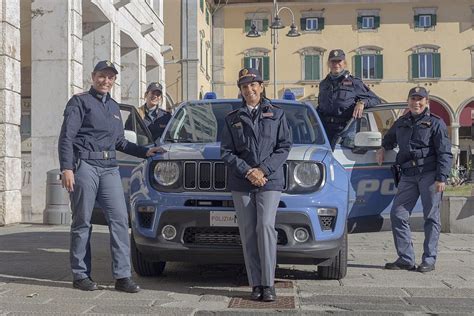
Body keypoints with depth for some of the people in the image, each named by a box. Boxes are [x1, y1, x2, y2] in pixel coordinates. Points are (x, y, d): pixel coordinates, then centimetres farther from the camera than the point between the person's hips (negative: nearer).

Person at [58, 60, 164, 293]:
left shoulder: (114, 107, 23)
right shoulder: (80, 101, 4)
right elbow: (66, 137, -5)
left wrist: (145, 152, 22)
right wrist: (66, 168, -16)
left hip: (109, 168, 5)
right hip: (84, 166, -5)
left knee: (119, 219, -5)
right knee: (82, 222, 0)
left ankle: (122, 276, -3)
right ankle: (80, 275, 10)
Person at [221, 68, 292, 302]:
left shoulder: (276, 115, 9)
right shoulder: (233, 119, 12)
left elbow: (284, 147, 3)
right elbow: (226, 152, 6)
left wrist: (264, 169, -10)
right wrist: (247, 171, -9)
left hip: (270, 181, -2)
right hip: (241, 184, 2)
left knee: (266, 226, -17)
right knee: (248, 232, -1)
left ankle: (268, 284, -12)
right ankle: (256, 285, 5)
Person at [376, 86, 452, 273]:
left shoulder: (435, 123, 3)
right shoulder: (401, 123, 19)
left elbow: (445, 153, -3)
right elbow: (389, 138, 42)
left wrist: (441, 178, -11)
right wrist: (383, 148, 23)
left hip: (429, 174, -5)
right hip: (408, 175, 5)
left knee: (431, 217, -1)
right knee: (398, 214, -1)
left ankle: (429, 260, 5)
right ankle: (406, 259, 5)